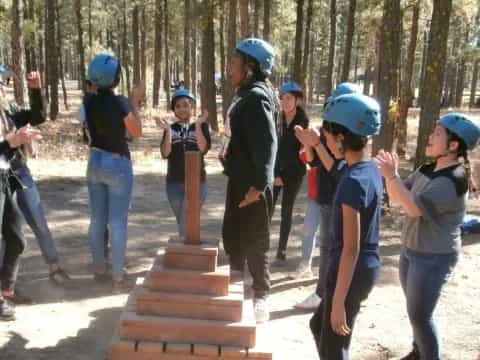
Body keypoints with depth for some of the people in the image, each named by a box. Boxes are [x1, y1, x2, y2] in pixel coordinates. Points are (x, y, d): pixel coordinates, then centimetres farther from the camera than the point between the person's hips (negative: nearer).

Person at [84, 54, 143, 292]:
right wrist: (135, 101, -1)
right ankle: (118, 277, 3)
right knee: (118, 222, -1)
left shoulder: (88, 100, -1)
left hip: (95, 162, 6)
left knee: (97, 220, 12)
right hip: (117, 165, -6)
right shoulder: (120, 103, -17)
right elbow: (137, 133, -6)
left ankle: (100, 271, 21)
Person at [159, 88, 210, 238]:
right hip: (174, 183, 3)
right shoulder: (171, 128, 7)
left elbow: (203, 149, -13)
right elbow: (165, 153, -4)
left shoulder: (202, 126, 1)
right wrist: (168, 131, -15)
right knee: (183, 224, 14)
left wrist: (198, 125, -20)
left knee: (187, 224, -13)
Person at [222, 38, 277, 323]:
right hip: (241, 179, 10)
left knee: (254, 241, 1)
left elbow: (267, 143, -25)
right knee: (232, 234, 21)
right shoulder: (248, 94, 14)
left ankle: (261, 298, 15)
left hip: (252, 183, -10)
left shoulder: (257, 97, -17)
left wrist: (259, 183, -29)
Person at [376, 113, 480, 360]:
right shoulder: (426, 170, 2)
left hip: (434, 258, -8)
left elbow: (414, 208, -29)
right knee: (415, 311, 22)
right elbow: (397, 199, 6)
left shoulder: (454, 179, -23)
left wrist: (392, 176, -26)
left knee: (420, 315, 2)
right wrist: (389, 174, -9)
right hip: (410, 250, 8)